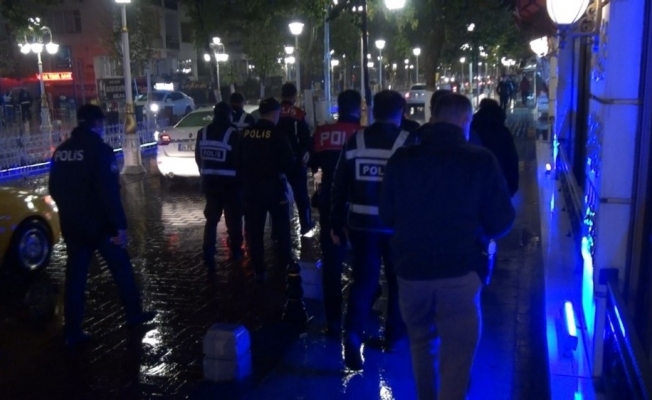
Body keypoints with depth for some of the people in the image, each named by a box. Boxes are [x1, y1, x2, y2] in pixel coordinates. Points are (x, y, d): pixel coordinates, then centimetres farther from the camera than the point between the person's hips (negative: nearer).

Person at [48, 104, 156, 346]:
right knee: (121, 268, 11)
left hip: (72, 225, 6)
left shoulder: (61, 151, 6)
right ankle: (134, 315, 23)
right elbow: (110, 192, -21)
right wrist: (120, 225, -18)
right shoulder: (100, 150, -15)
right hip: (99, 223, -6)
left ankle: (72, 331, 15)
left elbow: (54, 189, 12)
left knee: (75, 276, 11)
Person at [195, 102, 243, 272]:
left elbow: (198, 157, 10)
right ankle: (235, 251, 24)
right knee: (233, 218, 13)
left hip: (209, 181, 4)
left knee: (211, 219, 10)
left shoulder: (202, 133, 2)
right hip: (230, 182, -4)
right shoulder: (233, 133, -15)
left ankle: (209, 257, 1)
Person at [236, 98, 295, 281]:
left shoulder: (246, 133, -1)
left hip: (251, 187, 3)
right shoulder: (276, 134, -15)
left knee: (254, 230, 9)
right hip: (274, 186, -3)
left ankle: (258, 270, 12)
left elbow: (238, 162, 7)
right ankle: (285, 259, 28)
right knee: (281, 225, 18)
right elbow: (289, 161, -12)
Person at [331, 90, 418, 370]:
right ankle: (394, 335, 28)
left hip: (362, 223, 2)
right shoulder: (409, 142, -8)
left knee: (363, 281, 10)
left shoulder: (355, 141, -1)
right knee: (398, 280, 17)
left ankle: (353, 334, -7)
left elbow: (339, 186, 1)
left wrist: (336, 224, 9)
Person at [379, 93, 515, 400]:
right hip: (459, 271, -3)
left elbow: (387, 216, 8)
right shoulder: (481, 160, -9)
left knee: (422, 342, 24)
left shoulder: (401, 159, -1)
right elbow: (501, 222, -4)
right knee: (456, 355, 7)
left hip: (411, 269, 4)